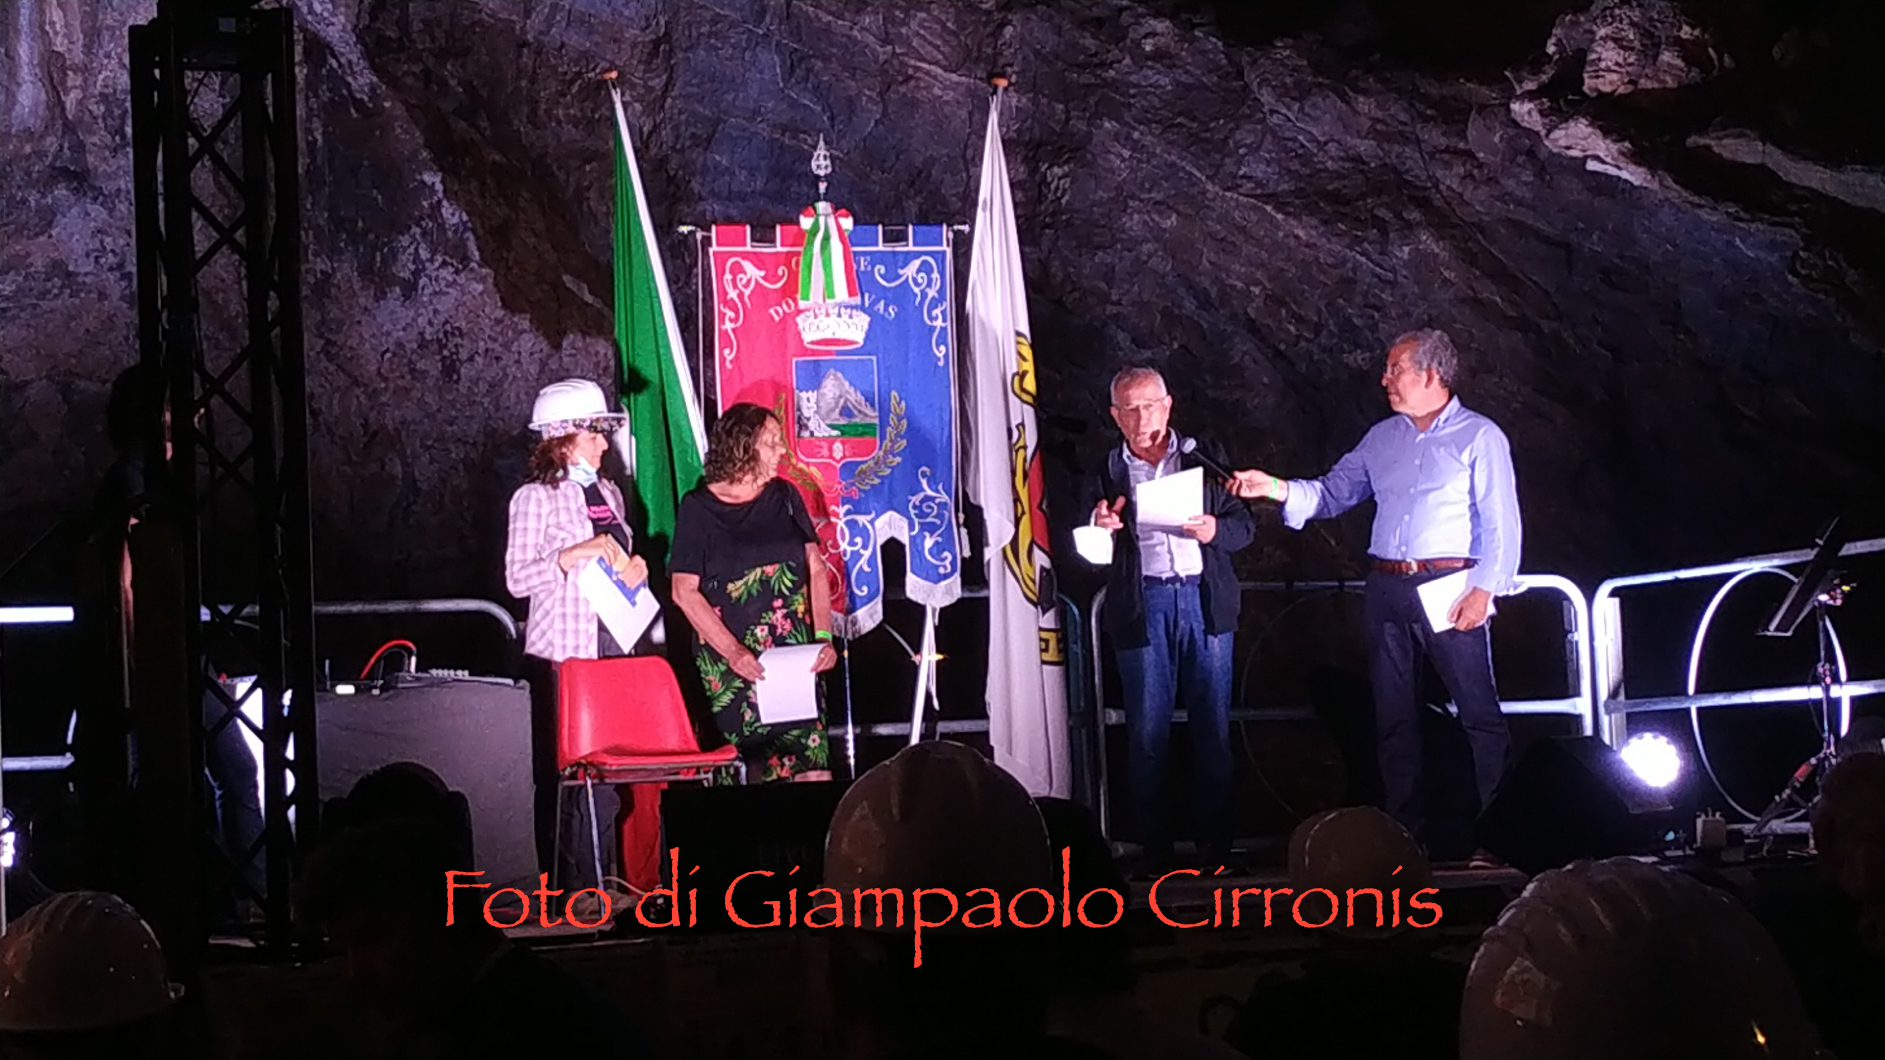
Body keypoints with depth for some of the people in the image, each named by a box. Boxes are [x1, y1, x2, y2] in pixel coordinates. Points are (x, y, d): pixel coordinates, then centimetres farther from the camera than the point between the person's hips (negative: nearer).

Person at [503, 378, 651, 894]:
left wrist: (632, 569, 6)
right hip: (562, 652, -6)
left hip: (614, 645, 6)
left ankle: (605, 884, 12)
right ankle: (569, 890, 2)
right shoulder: (535, 498, -3)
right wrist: (575, 554, -17)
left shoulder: (608, 493, 16)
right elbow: (517, 578, -9)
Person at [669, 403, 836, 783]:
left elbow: (816, 569, 12)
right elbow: (684, 591, -5)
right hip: (733, 663, -3)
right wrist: (733, 652, -14)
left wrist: (824, 635, -1)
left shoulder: (784, 496, 11)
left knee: (815, 767, -7)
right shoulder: (699, 508, 0)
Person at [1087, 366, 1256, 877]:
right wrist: (1101, 527, -14)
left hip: (1204, 599, 1)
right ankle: (1154, 850, 6)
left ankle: (1217, 847, 8)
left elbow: (1244, 523, 10)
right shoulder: (1107, 472, 8)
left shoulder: (1203, 458, 9)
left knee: (1213, 729, 2)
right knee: (1146, 734, 0)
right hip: (1141, 605, -1)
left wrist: (1216, 530, -10)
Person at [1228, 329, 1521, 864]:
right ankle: (1408, 833, 14)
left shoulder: (1480, 437, 0)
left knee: (1479, 712, -8)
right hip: (1386, 589, 6)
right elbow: (1333, 492, 14)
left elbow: (1500, 522, -5)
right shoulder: (1381, 438, 17)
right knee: (1394, 716, 7)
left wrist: (1483, 588, -13)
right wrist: (1278, 489, -2)